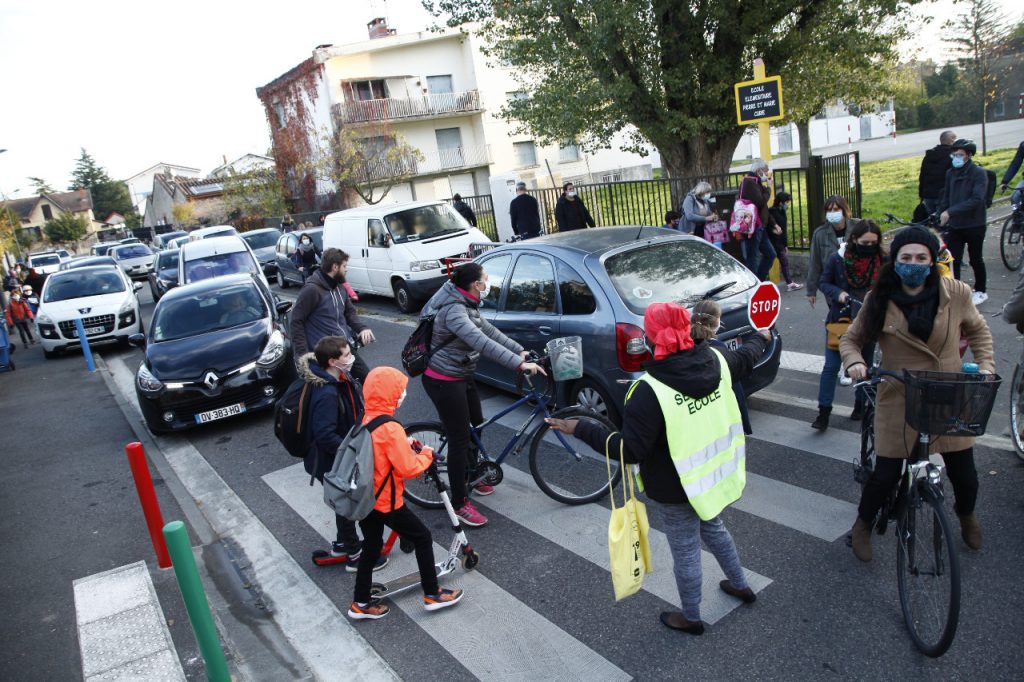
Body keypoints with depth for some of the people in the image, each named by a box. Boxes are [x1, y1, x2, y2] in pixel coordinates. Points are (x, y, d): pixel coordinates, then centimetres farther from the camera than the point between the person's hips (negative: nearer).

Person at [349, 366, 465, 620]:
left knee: (371, 547, 21)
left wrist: (404, 444, 6)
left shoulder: (365, 421, 1)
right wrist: (427, 454, -8)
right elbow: (409, 468, -25)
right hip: (386, 502, -8)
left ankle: (360, 603, 32)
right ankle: (432, 594, 20)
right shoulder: (390, 429, -26)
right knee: (423, 538, 9)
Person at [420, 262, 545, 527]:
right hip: (443, 382, -10)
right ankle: (460, 504, 9)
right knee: (459, 439, -4)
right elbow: (482, 343, -39)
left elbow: (489, 331, 11)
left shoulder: (467, 306, 5)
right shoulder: (454, 311, -28)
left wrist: (520, 351, 7)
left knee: (476, 425, 21)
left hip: (462, 376, 10)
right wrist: (519, 364, -42)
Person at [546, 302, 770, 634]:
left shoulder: (650, 390, -31)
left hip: (676, 489, -7)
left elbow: (630, 450, -27)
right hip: (713, 474, 7)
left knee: (685, 550, 14)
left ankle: (691, 618, 37)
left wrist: (581, 429, -21)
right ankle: (740, 585, 53)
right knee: (713, 527, 32)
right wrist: (761, 337, 35)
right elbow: (744, 360, 12)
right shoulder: (716, 360, -12)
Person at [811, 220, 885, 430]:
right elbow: (823, 282, 1)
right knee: (831, 366, -4)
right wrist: (838, 293, -17)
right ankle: (823, 412, 1)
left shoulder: (882, 261, -5)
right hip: (839, 320, -1)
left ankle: (861, 405, 34)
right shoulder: (838, 258, -8)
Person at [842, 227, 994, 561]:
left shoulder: (956, 293, -6)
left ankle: (966, 515, 48)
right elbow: (850, 339, 2)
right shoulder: (879, 300, -10)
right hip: (900, 403, -2)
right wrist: (855, 362, -18)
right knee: (886, 475, 2)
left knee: (964, 474, 11)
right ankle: (863, 526, 30)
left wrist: (985, 365, -1)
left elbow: (978, 331, 12)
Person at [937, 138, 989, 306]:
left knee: (976, 260, 9)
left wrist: (950, 212, -30)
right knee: (952, 261, -2)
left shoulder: (978, 173, -12)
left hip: (974, 225, -4)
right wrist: (940, 218, 8)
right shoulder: (950, 173, 4)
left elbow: (976, 200, -23)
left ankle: (980, 291, 26)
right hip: (954, 225, 4)